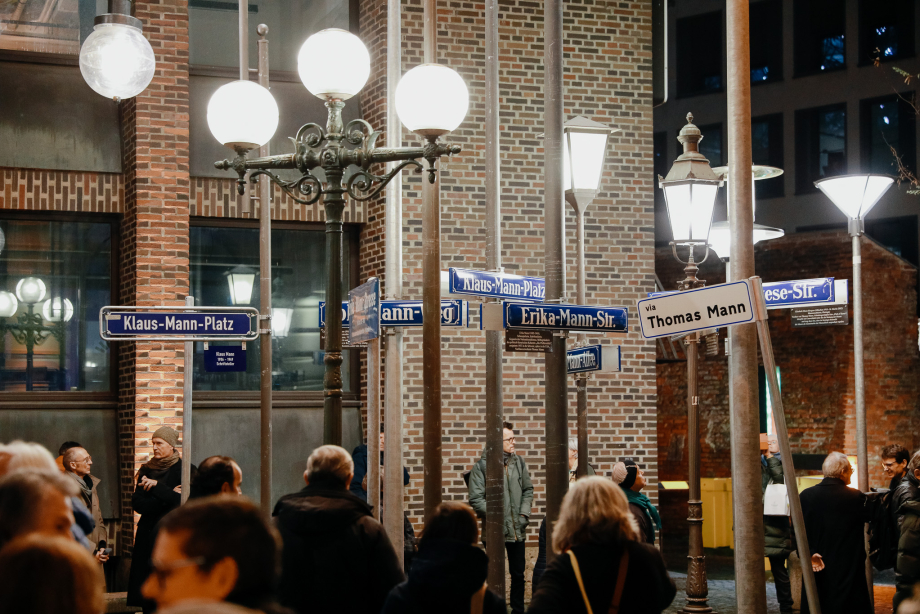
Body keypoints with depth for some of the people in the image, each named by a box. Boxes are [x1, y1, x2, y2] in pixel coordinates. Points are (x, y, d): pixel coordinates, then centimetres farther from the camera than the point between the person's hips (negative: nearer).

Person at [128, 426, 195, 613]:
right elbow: (137, 503, 2)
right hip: (148, 535, 4)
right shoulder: (147, 470, 13)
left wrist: (157, 486, -15)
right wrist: (168, 497, -8)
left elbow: (184, 501, -14)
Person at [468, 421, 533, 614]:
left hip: (517, 530, 5)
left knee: (518, 574, 13)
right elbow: (476, 499, -11)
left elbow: (528, 490, 14)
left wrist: (524, 513, 0)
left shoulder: (518, 462, 6)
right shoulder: (482, 466, -9)